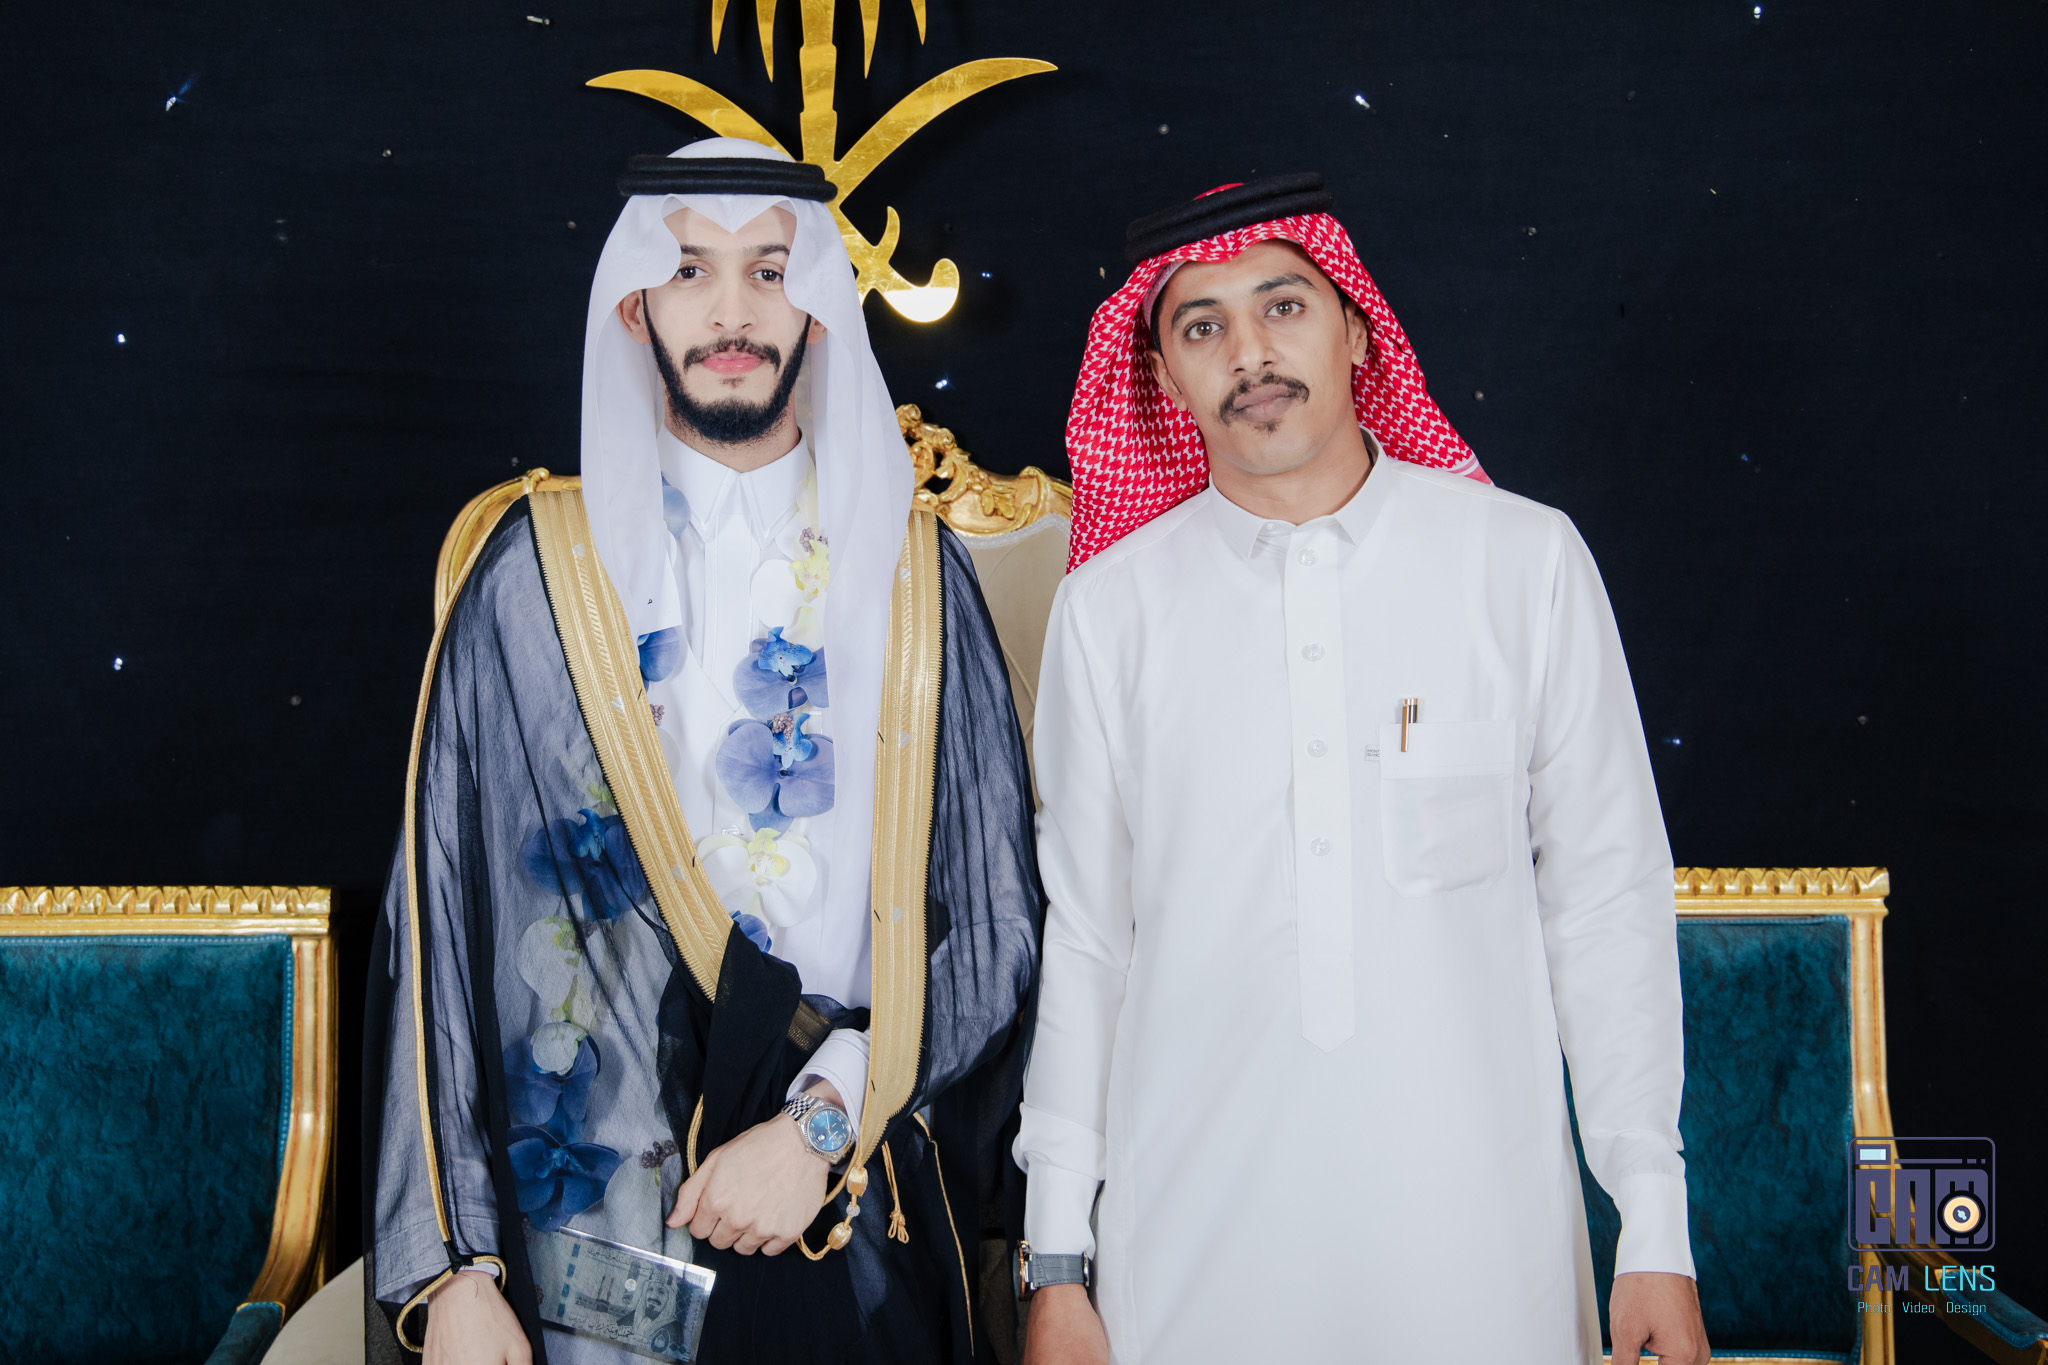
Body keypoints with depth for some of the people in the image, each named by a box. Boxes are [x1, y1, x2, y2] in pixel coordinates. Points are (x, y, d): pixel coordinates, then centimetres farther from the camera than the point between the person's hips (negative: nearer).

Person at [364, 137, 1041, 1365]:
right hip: (593, 1233, -1)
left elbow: (997, 917, 0)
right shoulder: (539, 572, -2)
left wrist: (824, 1123, -12)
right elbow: (443, 914, -3)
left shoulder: (917, 574, 1)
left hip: (861, 1228, 1)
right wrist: (451, 1266, -8)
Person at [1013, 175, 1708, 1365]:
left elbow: (1609, 902, 1)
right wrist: (1059, 1263, 4)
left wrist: (1657, 1231, 0)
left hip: (1479, 1234, 0)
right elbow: (1079, 934, 4)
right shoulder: (1112, 606, 0)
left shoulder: (1525, 562, -1)